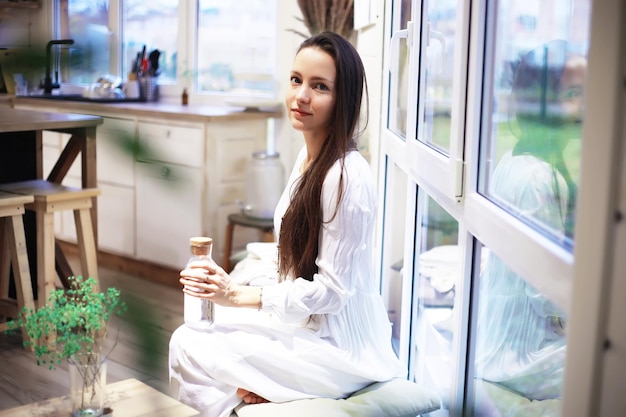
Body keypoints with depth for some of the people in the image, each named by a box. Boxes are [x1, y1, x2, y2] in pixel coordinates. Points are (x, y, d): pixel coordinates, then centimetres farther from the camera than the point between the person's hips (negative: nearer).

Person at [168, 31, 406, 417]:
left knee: (189, 351, -12)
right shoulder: (308, 157, 4)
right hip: (308, 323, 9)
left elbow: (332, 290, -20)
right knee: (187, 337, 5)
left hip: (340, 347, -8)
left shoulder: (347, 176, -23)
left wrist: (239, 295, -16)